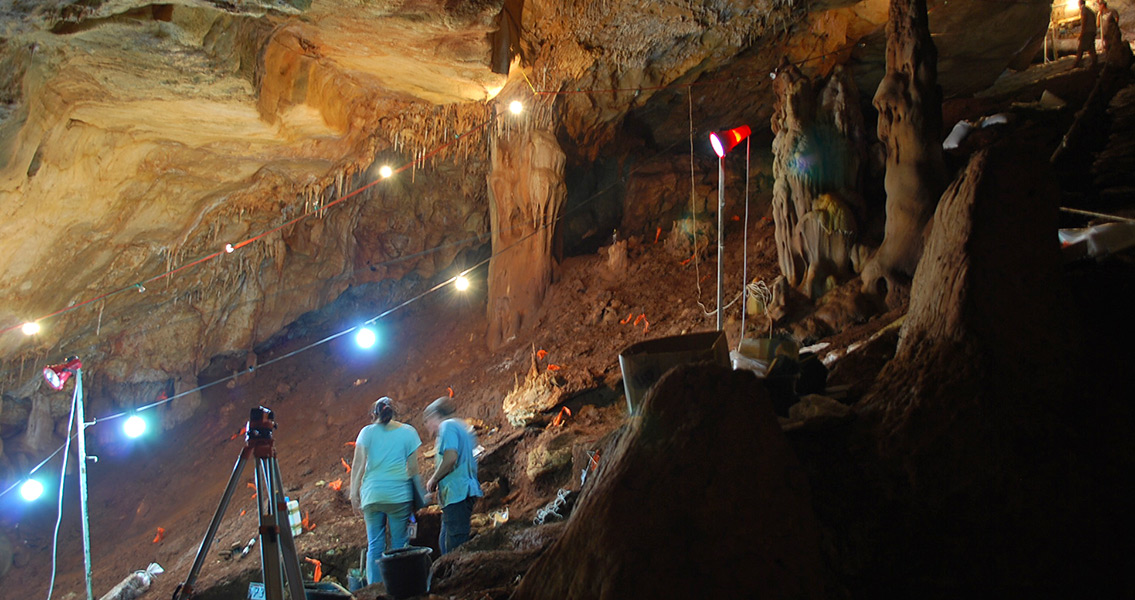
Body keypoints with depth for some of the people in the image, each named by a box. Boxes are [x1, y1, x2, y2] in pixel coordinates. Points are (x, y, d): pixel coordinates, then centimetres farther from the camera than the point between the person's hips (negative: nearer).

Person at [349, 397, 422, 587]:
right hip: (399, 495, -1)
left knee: (375, 545, 8)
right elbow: (413, 468, 2)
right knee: (399, 545, 7)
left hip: (372, 494, 1)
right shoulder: (408, 432, 2)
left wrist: (354, 492, 0)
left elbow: (358, 465, -4)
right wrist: (417, 495, 12)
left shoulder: (367, 432, 2)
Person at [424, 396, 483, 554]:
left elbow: (450, 457, -21)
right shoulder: (461, 426, 21)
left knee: (455, 545, -10)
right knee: (445, 542, 16)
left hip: (456, 493, -10)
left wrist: (433, 480, -7)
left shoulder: (447, 426, -7)